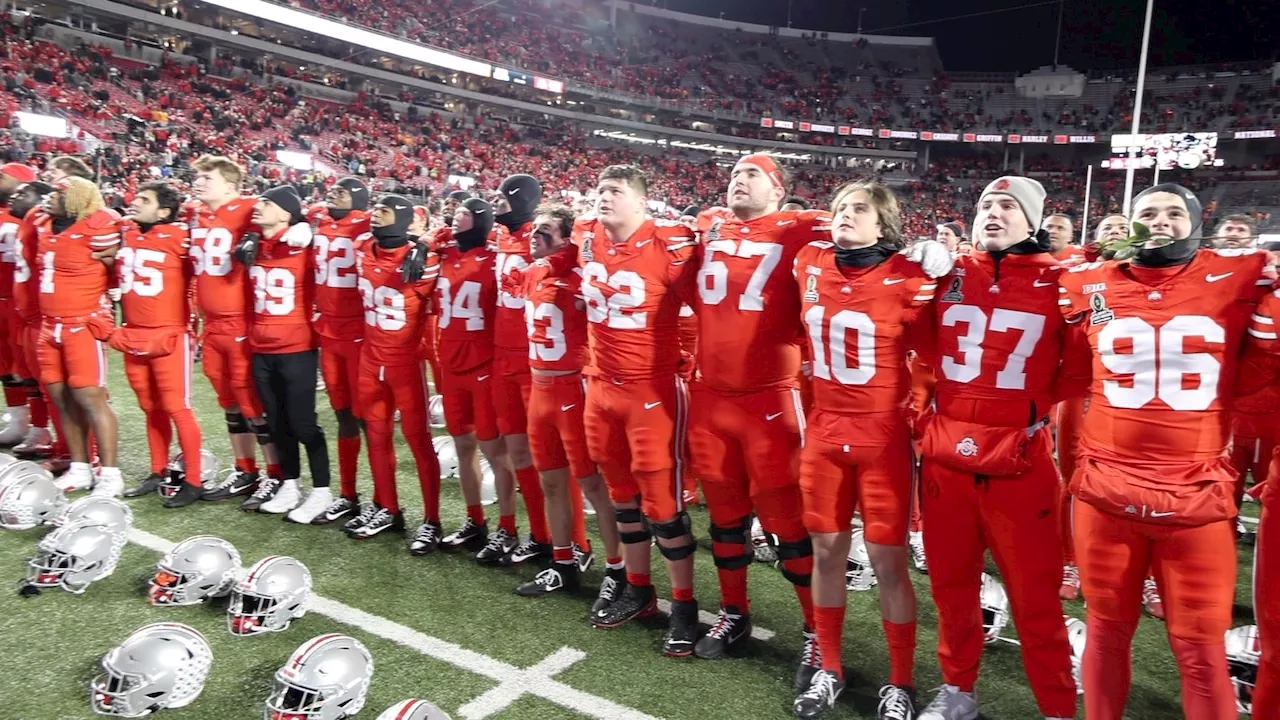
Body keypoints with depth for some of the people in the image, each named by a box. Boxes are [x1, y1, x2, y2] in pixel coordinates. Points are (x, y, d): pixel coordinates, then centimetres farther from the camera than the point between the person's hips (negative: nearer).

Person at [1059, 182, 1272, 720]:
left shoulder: (1239, 277, 1)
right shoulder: (1092, 286, 6)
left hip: (1197, 498, -1)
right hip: (1104, 492, 1)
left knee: (1202, 649, 6)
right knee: (1107, 631, 13)